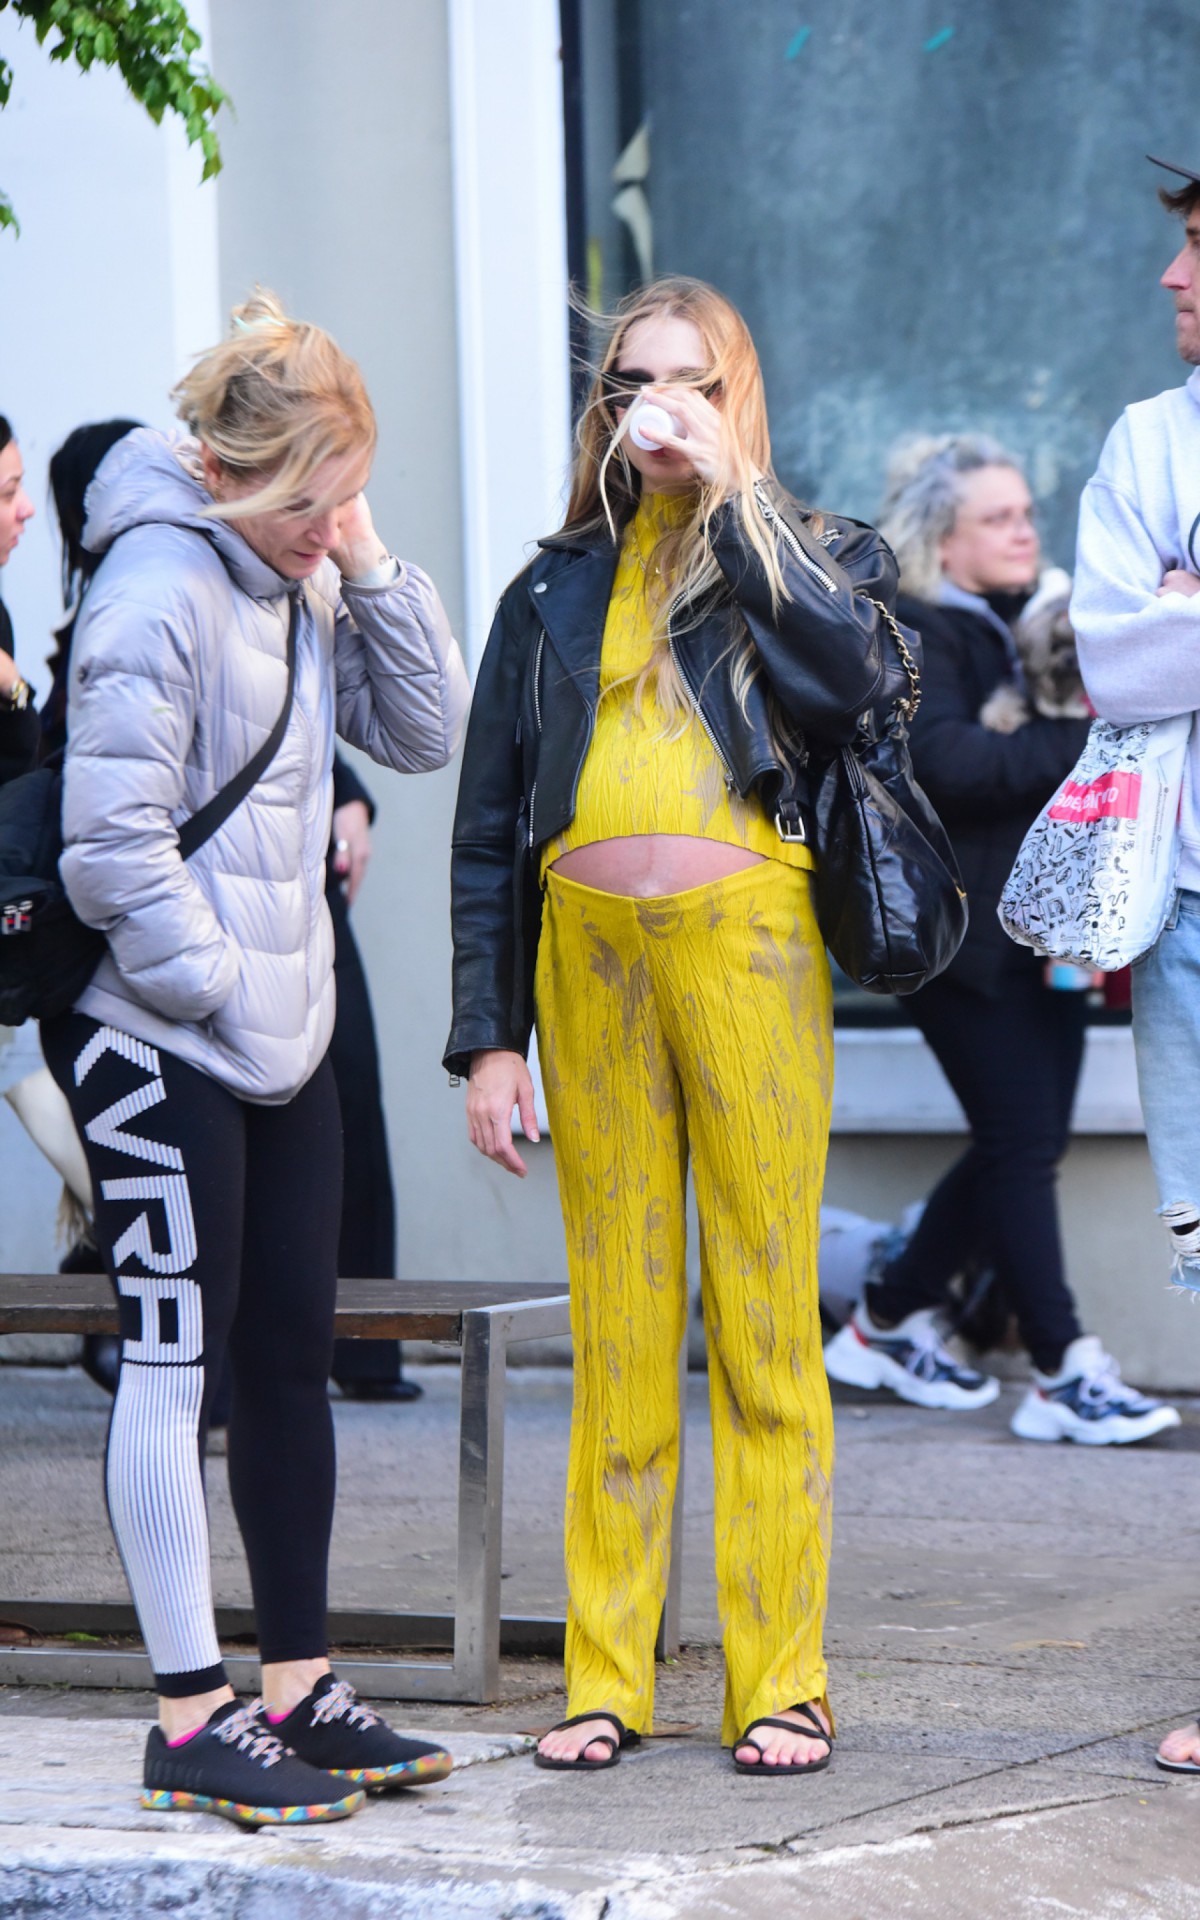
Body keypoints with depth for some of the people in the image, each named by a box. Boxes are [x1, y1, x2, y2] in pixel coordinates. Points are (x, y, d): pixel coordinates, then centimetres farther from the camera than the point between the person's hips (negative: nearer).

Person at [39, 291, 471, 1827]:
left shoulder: (303, 581, 9)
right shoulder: (160, 589, -17)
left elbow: (426, 734, 8)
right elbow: (113, 844, -20)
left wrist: (373, 569, -2)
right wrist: (220, 985, -14)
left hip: (280, 1034, 8)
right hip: (158, 1041, -8)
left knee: (292, 1354, 11)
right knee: (175, 1360, -4)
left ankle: (298, 1685, 19)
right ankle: (192, 1719, -1)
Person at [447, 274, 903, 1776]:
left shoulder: (813, 555, 11)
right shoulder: (554, 592, 17)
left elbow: (846, 681, -13)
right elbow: (487, 828, 15)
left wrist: (728, 498, -8)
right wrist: (485, 1035, 6)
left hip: (745, 935, -2)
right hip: (585, 949, 2)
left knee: (764, 1314, -3)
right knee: (615, 1326, 3)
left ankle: (780, 1681, 2)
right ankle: (605, 1678, 8)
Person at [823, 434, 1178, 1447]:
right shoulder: (909, 635, -7)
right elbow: (946, 760, -22)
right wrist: (1086, 742, -21)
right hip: (961, 933, -8)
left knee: (1024, 1141, 10)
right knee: (1022, 1140, -9)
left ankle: (891, 1322, 25)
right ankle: (1066, 1374, -8)